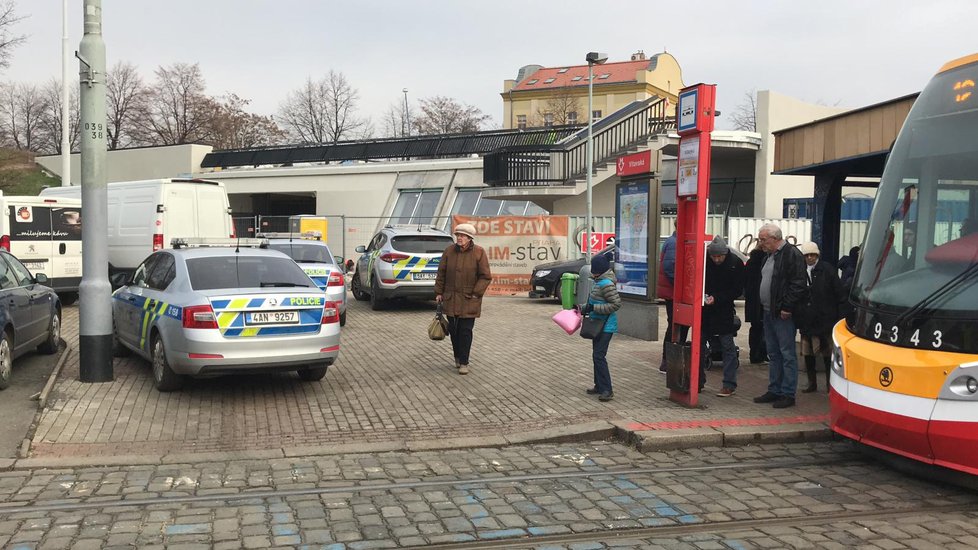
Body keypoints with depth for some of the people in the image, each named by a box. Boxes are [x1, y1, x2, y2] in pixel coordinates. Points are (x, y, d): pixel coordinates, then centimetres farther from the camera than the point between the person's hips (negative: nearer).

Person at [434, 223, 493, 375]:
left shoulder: (479, 253, -6)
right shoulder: (449, 251, 2)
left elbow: (485, 276, -5)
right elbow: (441, 273, 9)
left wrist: (476, 293, -11)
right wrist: (439, 292, 7)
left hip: (469, 300, -3)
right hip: (450, 298, 3)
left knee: (465, 331, -3)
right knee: (453, 329, 9)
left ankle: (463, 362, 4)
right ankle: (457, 357, 27)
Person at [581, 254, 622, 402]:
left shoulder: (606, 284, -20)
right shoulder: (599, 282, 10)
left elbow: (616, 304, -24)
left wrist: (594, 308, -24)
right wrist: (586, 308, 12)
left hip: (606, 327, -11)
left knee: (599, 356, -12)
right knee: (596, 355, 16)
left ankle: (607, 390, -8)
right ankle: (599, 386, 26)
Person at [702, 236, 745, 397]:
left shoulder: (735, 263, -11)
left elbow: (737, 289, -8)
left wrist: (716, 298, -18)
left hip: (724, 310, -3)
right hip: (703, 308, 3)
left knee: (727, 347, 1)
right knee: (699, 344, 9)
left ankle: (729, 384, 5)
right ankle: (699, 381, 21)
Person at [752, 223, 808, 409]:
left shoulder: (791, 255, -13)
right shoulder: (769, 256, 16)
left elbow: (798, 284, -20)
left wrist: (786, 307, -19)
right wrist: (763, 306, 15)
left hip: (783, 314, -10)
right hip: (769, 312, 10)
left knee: (787, 354, -3)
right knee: (773, 353, 15)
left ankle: (788, 394, 3)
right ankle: (774, 391, 23)